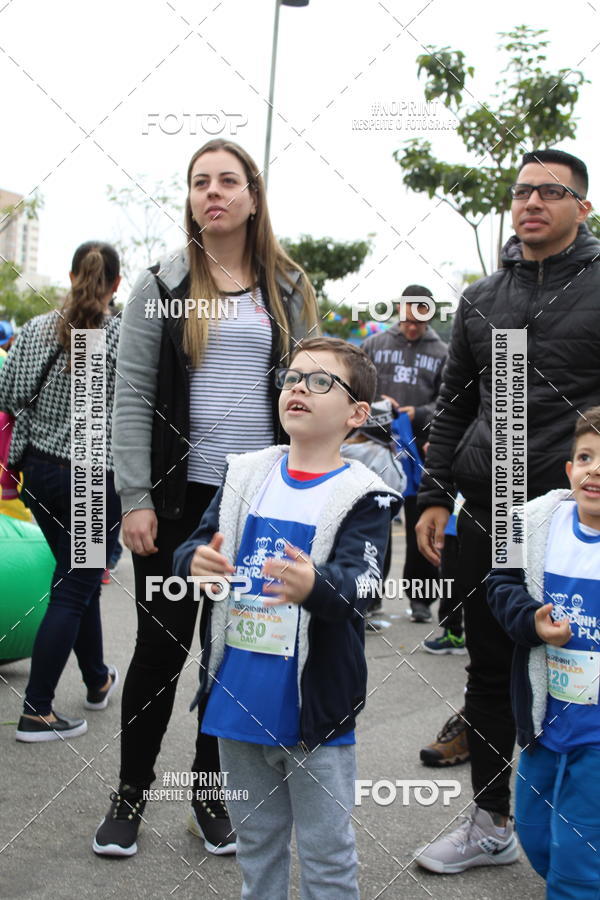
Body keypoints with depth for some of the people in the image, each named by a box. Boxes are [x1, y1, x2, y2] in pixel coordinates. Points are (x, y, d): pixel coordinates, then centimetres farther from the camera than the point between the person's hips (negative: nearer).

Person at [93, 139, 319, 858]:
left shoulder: (289, 290, 9)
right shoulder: (163, 285, 2)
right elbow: (132, 396, -2)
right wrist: (135, 498, -10)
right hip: (178, 496, -2)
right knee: (161, 646, 6)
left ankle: (211, 793, 26)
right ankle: (130, 794, 24)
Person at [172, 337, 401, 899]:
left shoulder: (363, 495, -10)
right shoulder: (245, 475, 5)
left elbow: (359, 584, -23)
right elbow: (195, 548, 4)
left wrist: (314, 585, -45)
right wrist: (195, 563, -20)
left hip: (314, 706, -4)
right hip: (237, 698, 5)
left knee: (326, 855, 9)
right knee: (255, 842, 22)